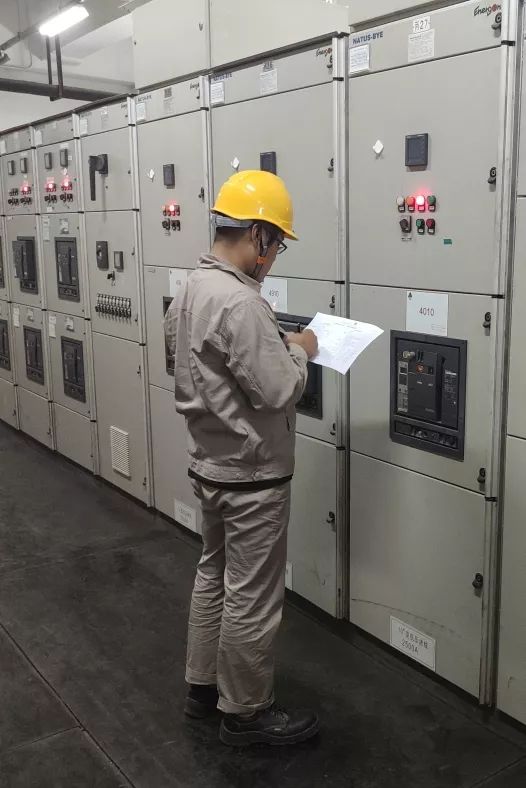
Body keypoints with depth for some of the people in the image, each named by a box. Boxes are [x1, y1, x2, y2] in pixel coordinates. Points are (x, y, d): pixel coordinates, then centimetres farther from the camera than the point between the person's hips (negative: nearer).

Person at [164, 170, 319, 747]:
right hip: (251, 475, -10)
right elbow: (278, 391, -26)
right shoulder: (240, 302, -26)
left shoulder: (189, 290, 5)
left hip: (209, 464, 10)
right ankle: (244, 713, 24)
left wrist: (276, 347, 8)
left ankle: (203, 685, 38)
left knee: (214, 574, 23)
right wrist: (300, 351, -8)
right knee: (251, 599, 6)